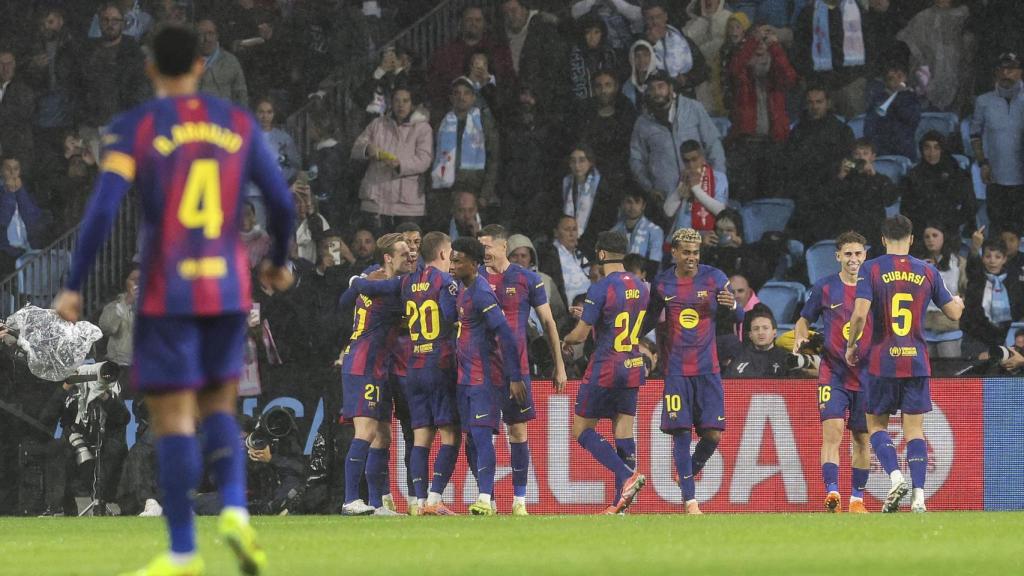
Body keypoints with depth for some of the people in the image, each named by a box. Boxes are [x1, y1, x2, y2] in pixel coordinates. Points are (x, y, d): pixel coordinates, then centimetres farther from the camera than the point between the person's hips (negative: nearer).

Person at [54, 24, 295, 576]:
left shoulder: (135, 128, -5)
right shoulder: (239, 124, 5)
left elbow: (103, 209, -14)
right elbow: (282, 203, 6)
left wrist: (73, 286, -8)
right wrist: (279, 262, 24)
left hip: (166, 296, -3)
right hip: (228, 290, 3)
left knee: (173, 418, 1)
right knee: (218, 407, 16)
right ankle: (235, 510, -8)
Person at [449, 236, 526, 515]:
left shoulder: (481, 294, -18)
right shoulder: (463, 288, 11)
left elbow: (506, 336, -21)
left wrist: (515, 377, -21)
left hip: (486, 376, -10)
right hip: (466, 376, 10)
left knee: (481, 434, -15)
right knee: (472, 437, 8)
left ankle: (485, 499, -19)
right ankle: (486, 500, 12)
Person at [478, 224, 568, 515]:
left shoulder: (527, 279, 1)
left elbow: (548, 322, 6)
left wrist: (559, 366, 4)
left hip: (516, 365, -2)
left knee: (518, 430, -1)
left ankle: (519, 500, 4)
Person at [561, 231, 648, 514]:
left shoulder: (601, 288, -14)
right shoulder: (641, 288, 8)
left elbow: (581, 333, -13)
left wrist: (567, 340, 11)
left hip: (604, 368, -7)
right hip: (633, 366, 7)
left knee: (582, 429, 4)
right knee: (624, 433, 6)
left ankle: (627, 475, -14)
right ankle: (620, 503, 1)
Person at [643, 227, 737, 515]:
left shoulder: (714, 277, -1)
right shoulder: (661, 283, 3)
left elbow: (739, 317, 2)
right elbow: (651, 319, 17)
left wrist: (732, 305, -21)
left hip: (707, 368, 0)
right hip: (676, 369, 0)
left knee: (713, 433, -7)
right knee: (680, 431, -6)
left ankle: (691, 470, 24)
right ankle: (689, 499, -1)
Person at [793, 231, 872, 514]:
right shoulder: (824, 288, 2)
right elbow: (804, 320, 14)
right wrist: (800, 337, -7)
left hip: (867, 374, 2)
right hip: (833, 371, -2)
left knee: (863, 440, 8)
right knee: (832, 431, -18)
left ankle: (856, 499, 18)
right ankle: (832, 493, -27)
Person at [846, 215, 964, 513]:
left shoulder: (871, 270, -4)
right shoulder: (927, 272, 3)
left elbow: (860, 313, -15)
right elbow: (954, 313, 10)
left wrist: (851, 345, 1)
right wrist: (959, 302, 34)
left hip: (883, 360, -2)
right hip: (917, 360, 2)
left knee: (876, 425, 11)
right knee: (915, 430, 5)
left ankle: (896, 477, -12)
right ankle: (918, 497, -4)